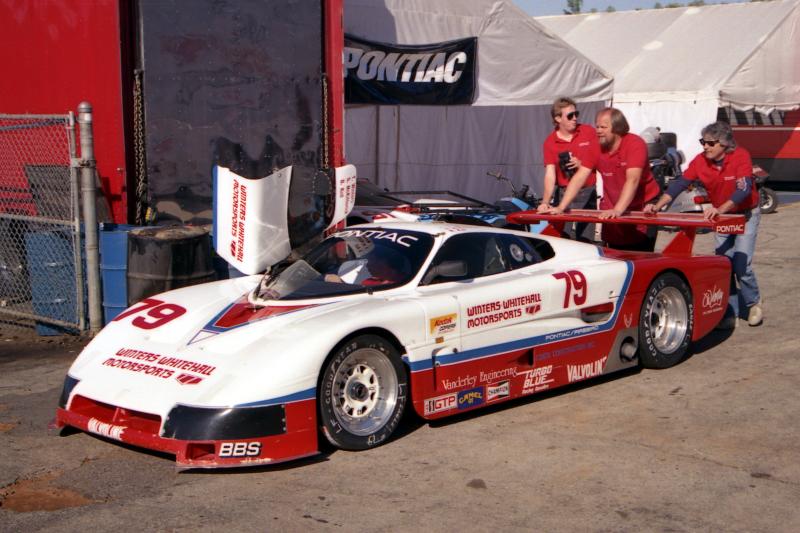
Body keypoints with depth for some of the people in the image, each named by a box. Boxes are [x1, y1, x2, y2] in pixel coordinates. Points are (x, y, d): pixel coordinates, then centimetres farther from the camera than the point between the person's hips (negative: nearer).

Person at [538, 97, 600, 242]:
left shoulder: (588, 132, -1)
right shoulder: (549, 142, -4)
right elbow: (550, 174, -12)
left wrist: (583, 165, -14)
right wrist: (545, 202, -26)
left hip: (587, 193, 1)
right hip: (564, 192, 0)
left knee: (585, 240, -1)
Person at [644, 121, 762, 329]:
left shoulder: (741, 156, -24)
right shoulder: (700, 161, -12)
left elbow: (744, 189, -35)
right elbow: (679, 183, -15)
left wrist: (721, 209, -50)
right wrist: (657, 206, -28)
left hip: (746, 214, -4)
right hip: (720, 217, 4)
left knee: (741, 265, -11)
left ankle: (753, 304, 16)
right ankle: (729, 313, 10)